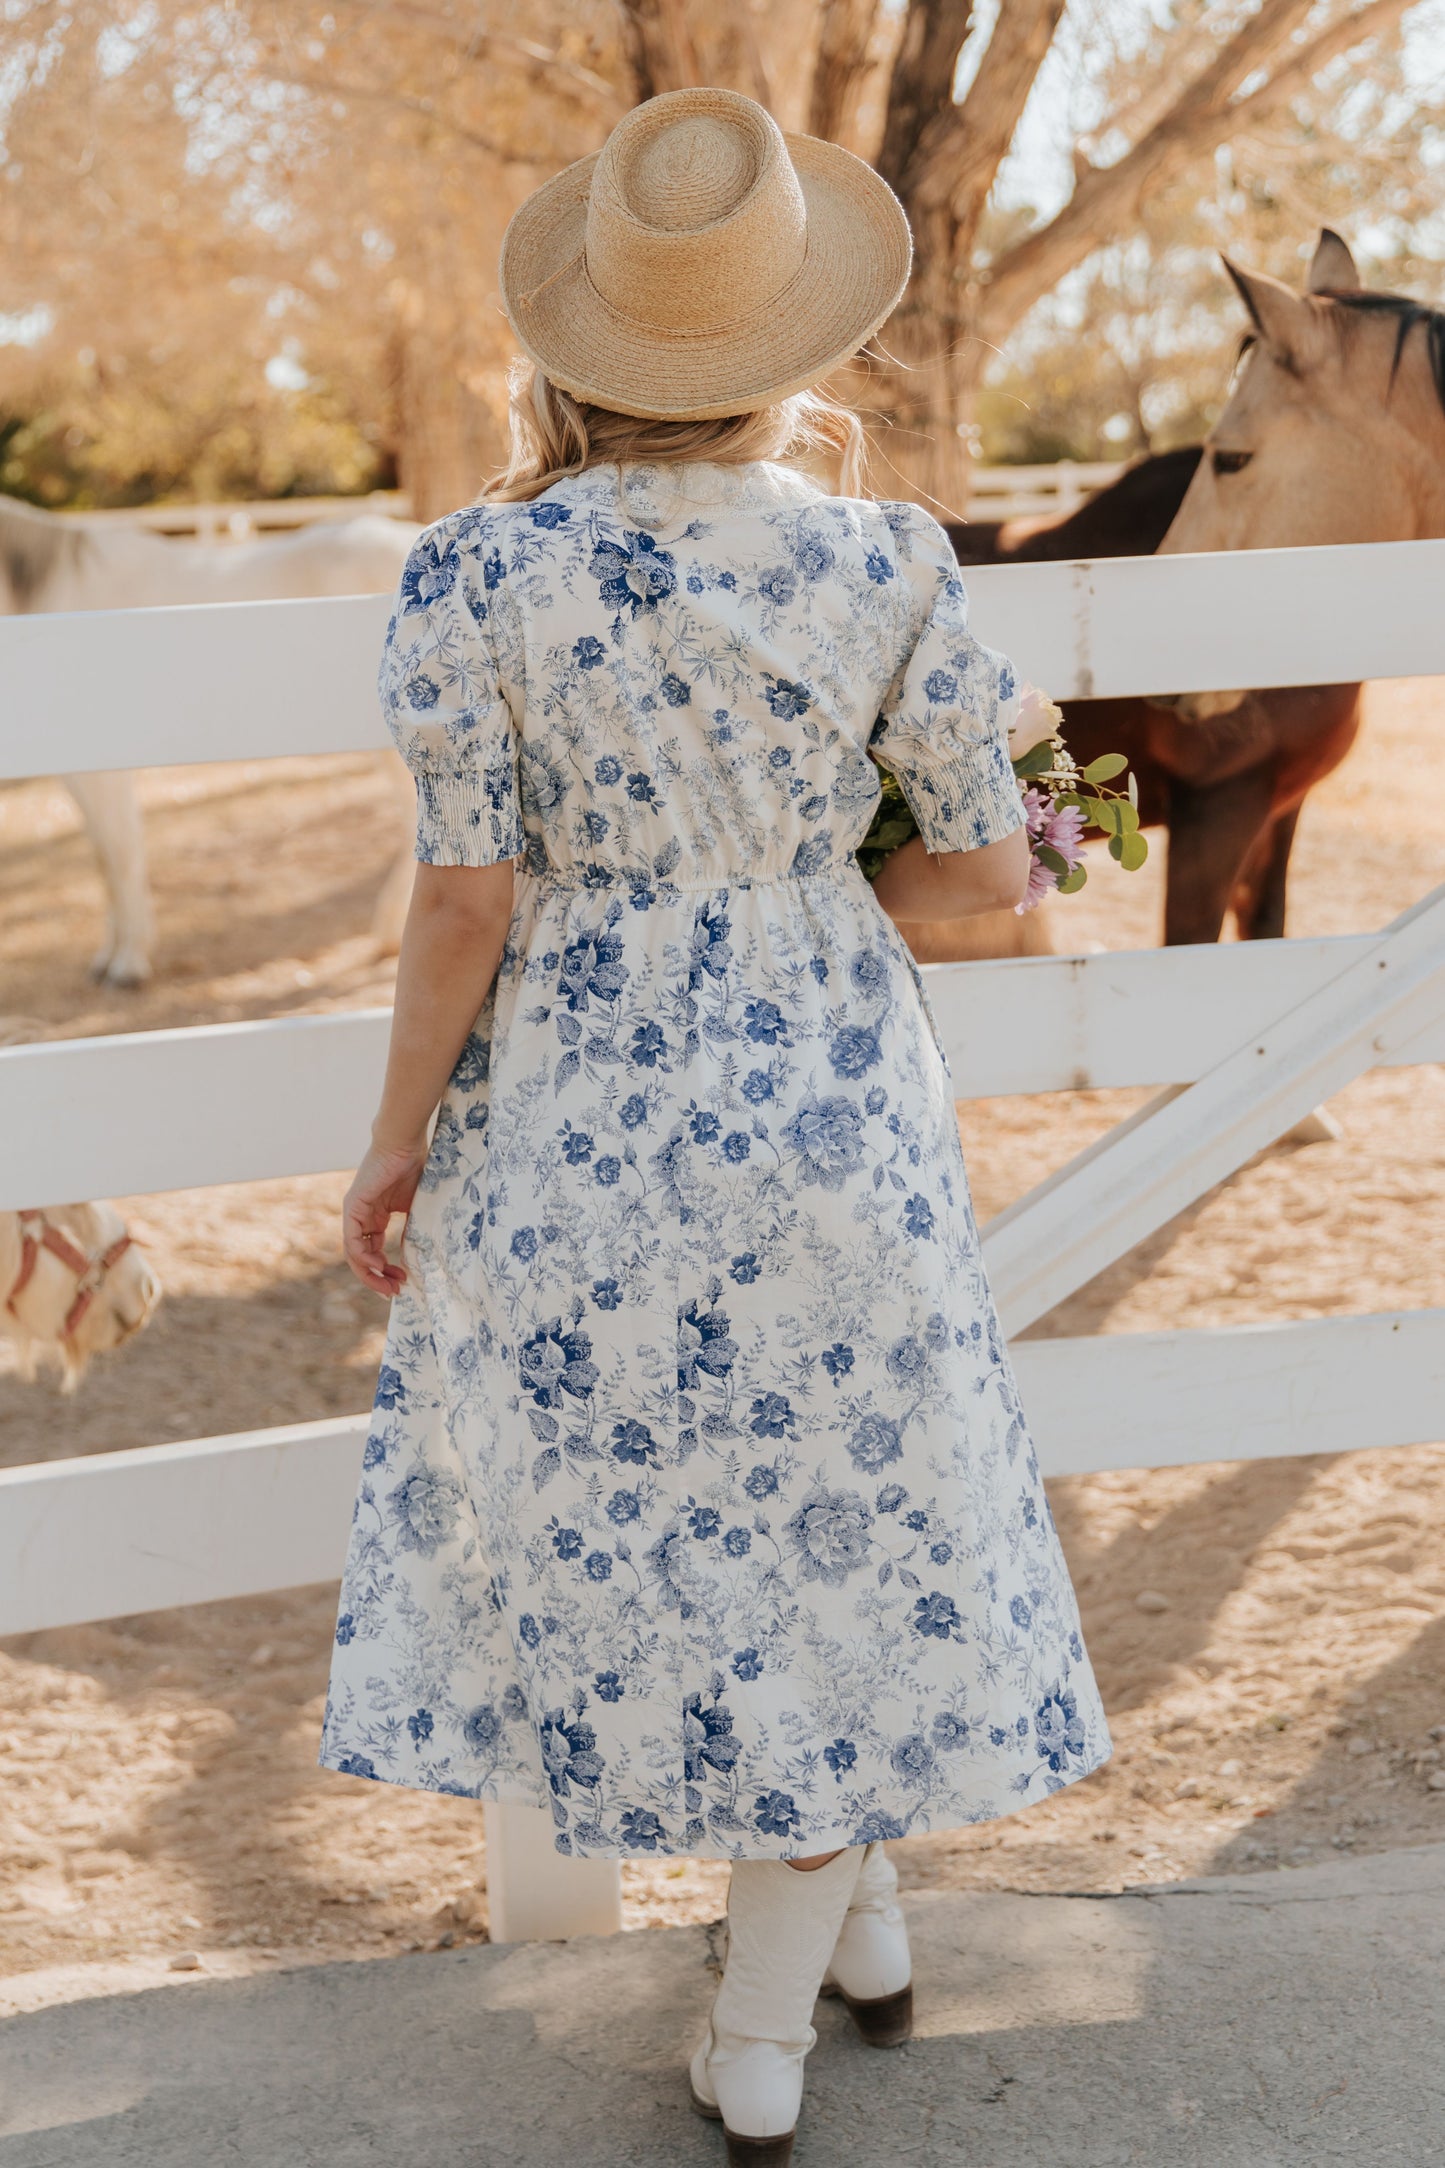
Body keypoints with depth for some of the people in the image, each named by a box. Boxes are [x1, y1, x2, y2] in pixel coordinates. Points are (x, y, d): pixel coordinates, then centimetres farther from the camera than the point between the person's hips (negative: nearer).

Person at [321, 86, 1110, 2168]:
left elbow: (465, 904, -14)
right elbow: (990, 858, -4)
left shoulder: (474, 579, -17)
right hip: (831, 1099, 1)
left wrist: (395, 1143, 0)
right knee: (831, 1520, 18)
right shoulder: (887, 563, -12)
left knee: (624, 1514, 20)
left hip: (573, 1114, -1)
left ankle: (850, 1909, 38)